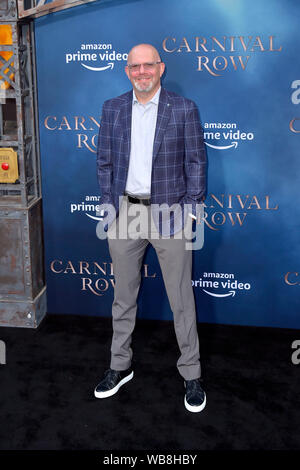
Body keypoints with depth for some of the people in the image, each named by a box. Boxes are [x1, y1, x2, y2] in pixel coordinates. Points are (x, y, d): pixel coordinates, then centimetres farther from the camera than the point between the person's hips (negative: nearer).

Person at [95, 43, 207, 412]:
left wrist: (192, 209, -7)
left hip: (169, 212, -2)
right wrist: (109, 206, 1)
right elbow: (104, 161, 9)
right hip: (124, 211, 3)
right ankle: (120, 366, 31)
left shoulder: (184, 109, -1)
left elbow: (196, 162, 0)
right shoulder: (112, 109, 6)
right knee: (123, 296, 14)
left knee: (182, 298, 4)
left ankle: (191, 373, 20)